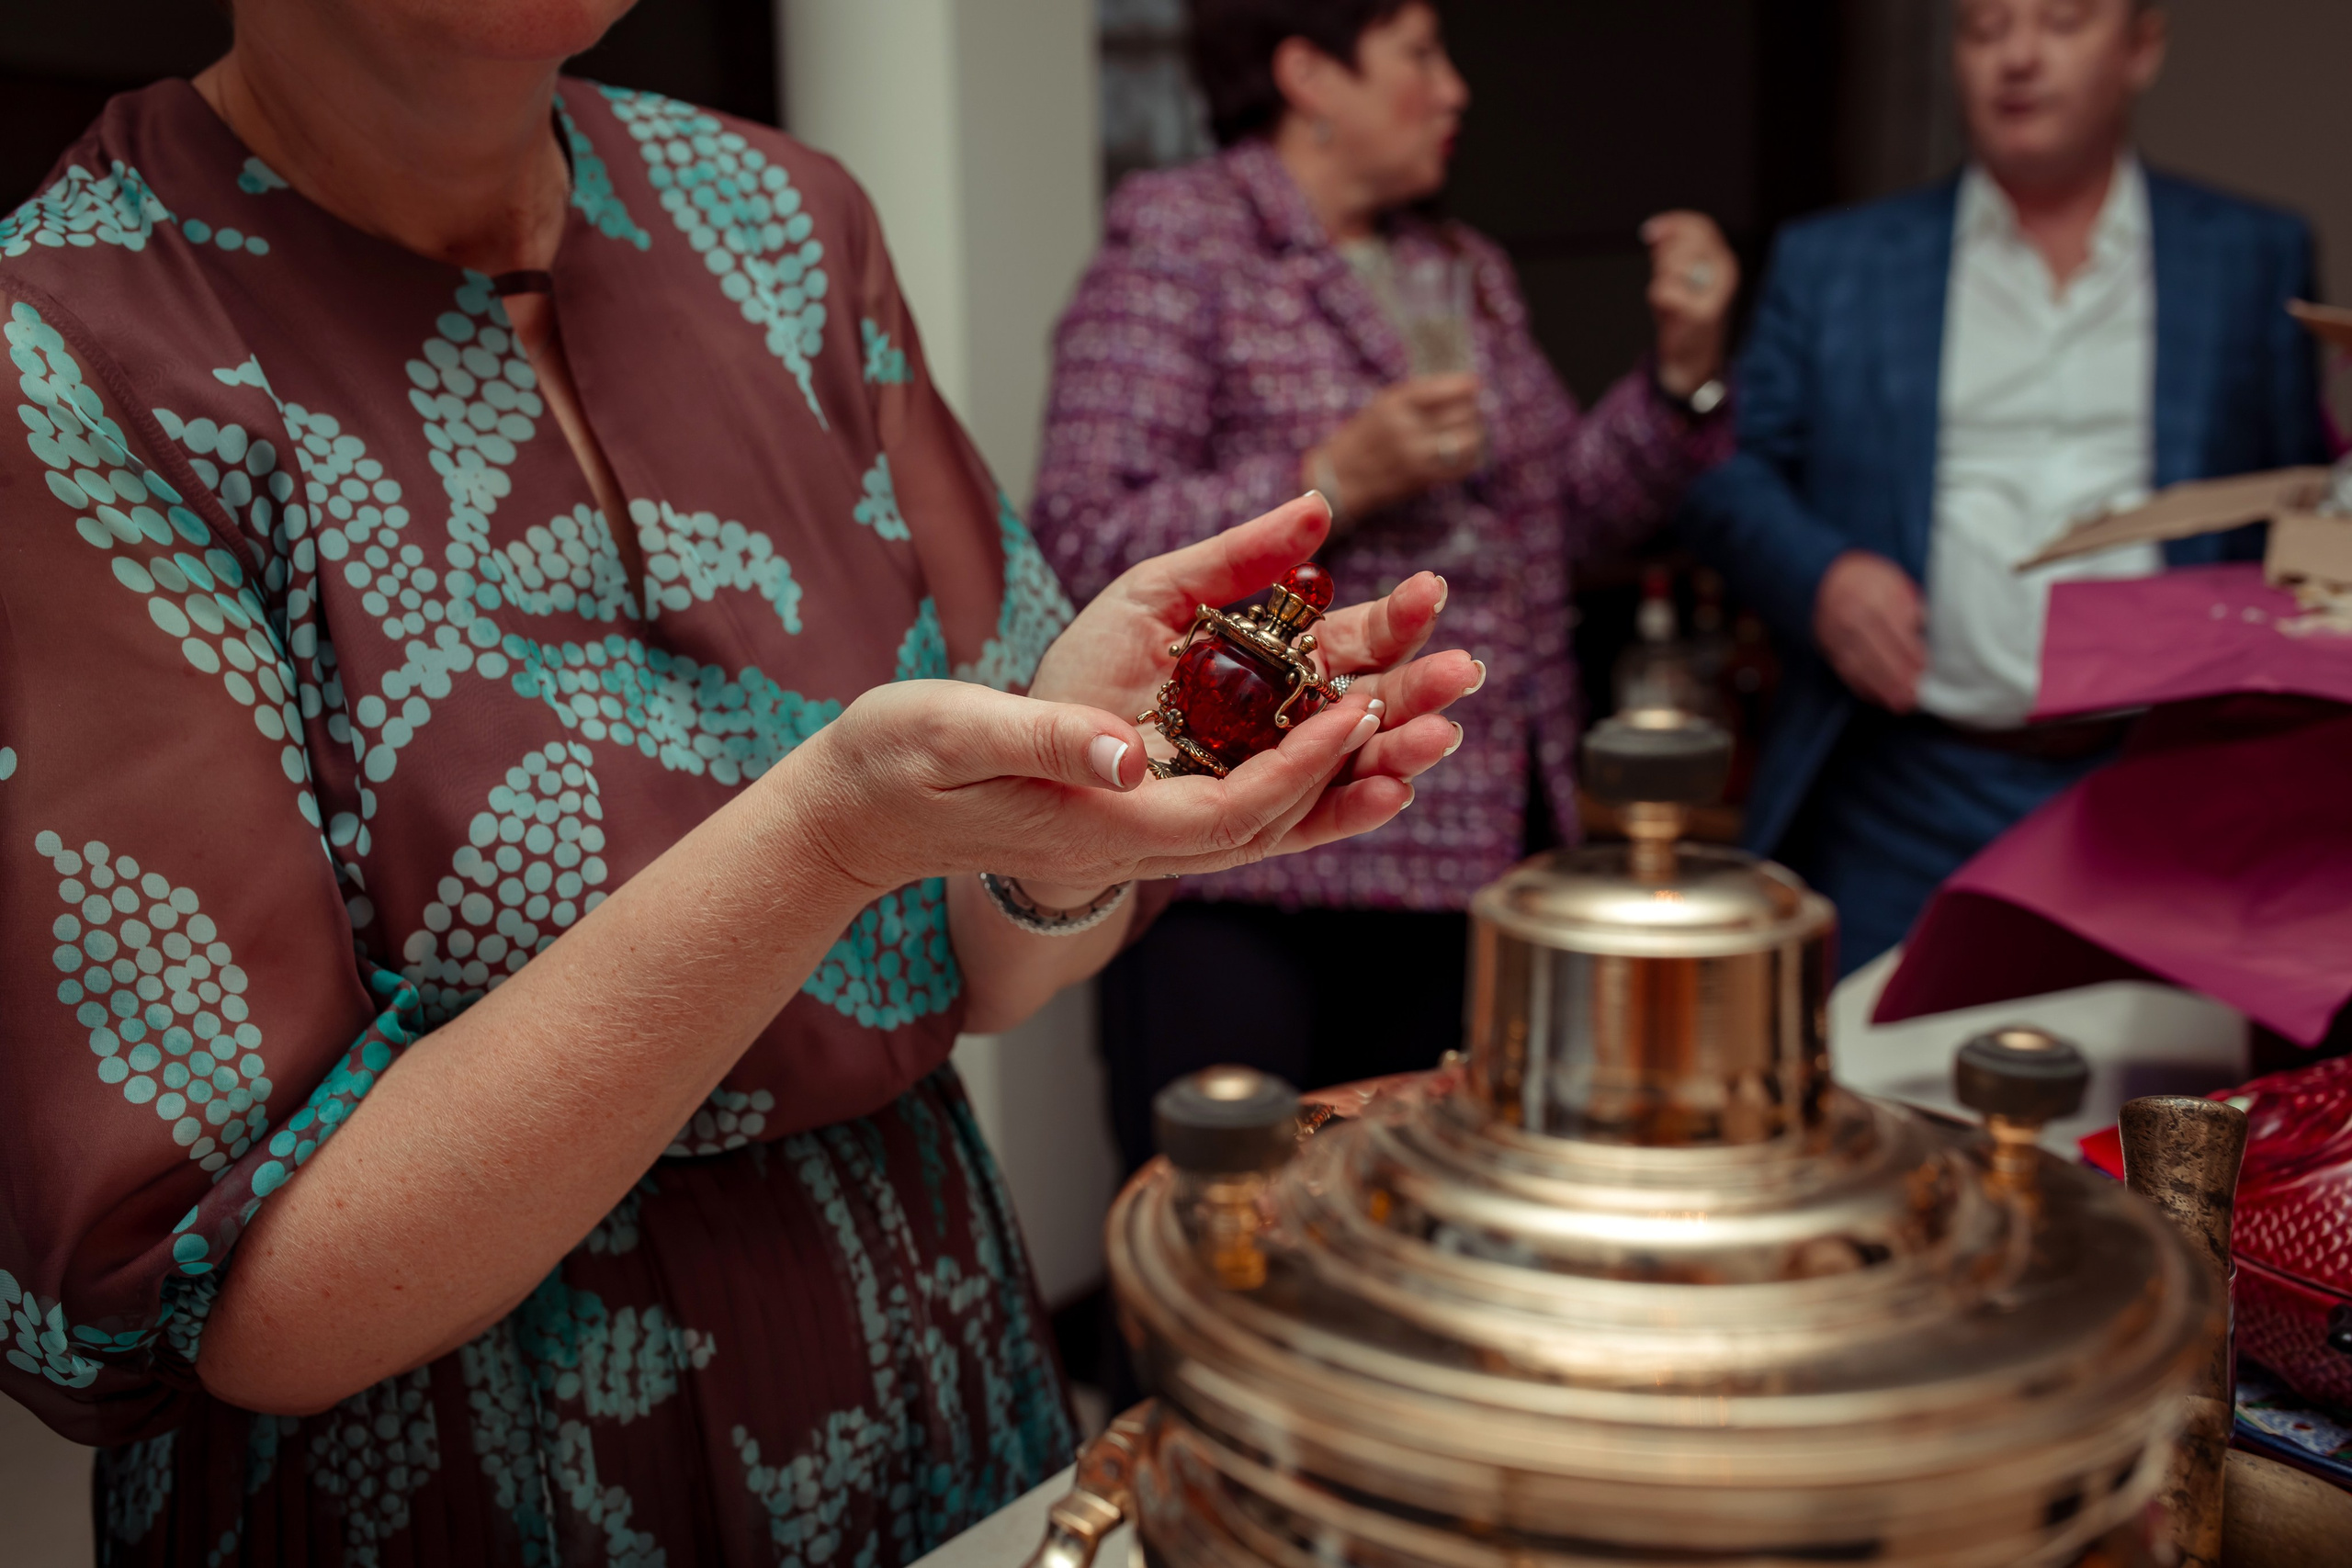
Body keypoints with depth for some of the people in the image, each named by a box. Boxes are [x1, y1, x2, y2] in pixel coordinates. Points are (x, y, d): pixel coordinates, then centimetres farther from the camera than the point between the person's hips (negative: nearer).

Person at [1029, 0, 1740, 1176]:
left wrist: (1685, 365, 2)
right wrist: (1336, 482, -20)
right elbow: (1083, 549, -14)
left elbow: (1571, 510, 16)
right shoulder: (1173, 254, -6)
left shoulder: (1465, 273, 17)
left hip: (1470, 852, 7)